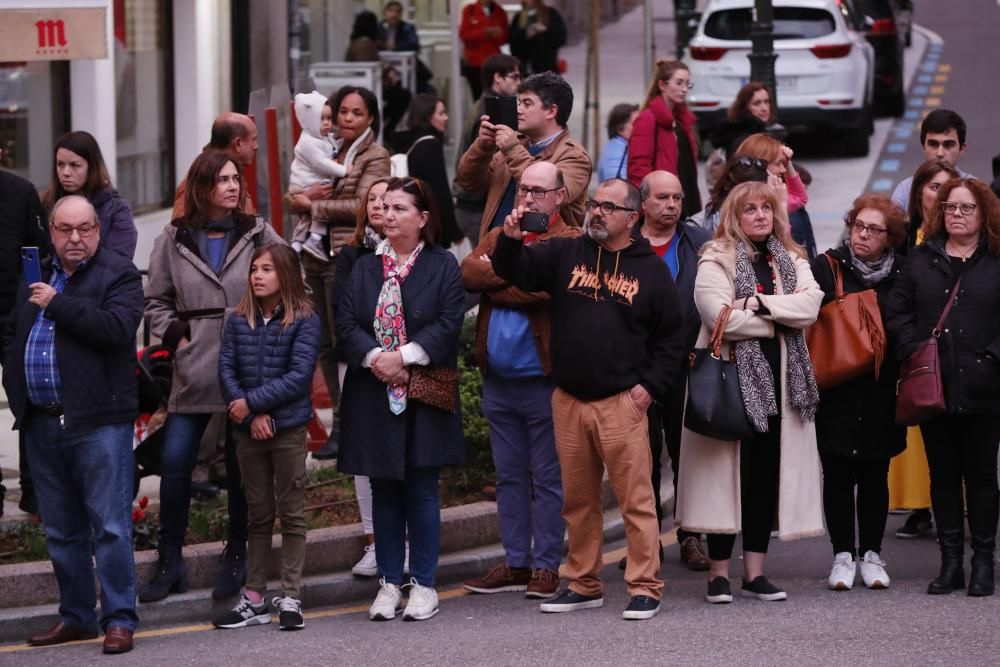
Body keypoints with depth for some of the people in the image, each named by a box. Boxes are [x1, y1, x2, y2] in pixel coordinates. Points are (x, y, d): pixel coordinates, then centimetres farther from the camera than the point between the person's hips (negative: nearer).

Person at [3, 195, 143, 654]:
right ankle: (75, 616, 21)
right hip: (42, 423, 7)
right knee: (61, 530, 12)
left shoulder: (119, 274, -3)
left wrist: (57, 304, -15)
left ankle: (119, 620, -3)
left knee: (110, 526, -7)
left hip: (98, 422, -7)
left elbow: (116, 327, -20)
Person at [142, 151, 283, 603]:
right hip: (194, 371, 1)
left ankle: (236, 559, 17)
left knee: (243, 466, 5)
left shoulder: (258, 235, 4)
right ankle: (170, 563, 4)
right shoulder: (174, 240, 7)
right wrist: (174, 335, -1)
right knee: (174, 462, -6)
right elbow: (155, 300, 14)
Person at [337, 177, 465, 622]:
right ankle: (389, 583, 13)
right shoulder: (364, 268, 11)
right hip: (373, 396, 3)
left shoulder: (442, 266, 1)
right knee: (384, 491, 7)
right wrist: (375, 358, -15)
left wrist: (404, 357, -18)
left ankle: (423, 585, 6)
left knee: (422, 491, 0)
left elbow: (448, 324, -9)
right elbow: (346, 323, 1)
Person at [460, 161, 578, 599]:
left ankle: (546, 567, 7)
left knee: (547, 478, 2)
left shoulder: (568, 243, -6)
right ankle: (515, 564, 20)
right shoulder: (499, 236, 14)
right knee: (509, 476, 12)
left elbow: (539, 287, -21)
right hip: (498, 379, 6)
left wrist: (492, 282, -8)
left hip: (543, 378, -6)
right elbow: (469, 272, -2)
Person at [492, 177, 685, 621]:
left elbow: (670, 338, 6)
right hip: (568, 401, 4)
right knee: (577, 500, 10)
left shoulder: (651, 269, 3)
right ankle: (583, 584, 20)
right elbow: (516, 272, 7)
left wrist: (650, 385, -3)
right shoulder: (566, 255, 9)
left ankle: (645, 588, -2)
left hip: (622, 402, -3)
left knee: (635, 498, -6)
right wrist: (510, 240, -13)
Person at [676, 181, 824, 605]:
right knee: (730, 473, -5)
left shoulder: (792, 261, 14)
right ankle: (719, 573, 1)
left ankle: (755, 572, 10)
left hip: (780, 379, 5)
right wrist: (780, 317, -6)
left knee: (768, 474, 5)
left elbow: (810, 305, -3)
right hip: (732, 375, -5)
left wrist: (760, 303, -15)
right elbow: (720, 316, -17)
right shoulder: (716, 260, -3)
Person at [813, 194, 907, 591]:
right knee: (838, 475, 2)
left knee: (875, 475, 7)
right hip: (835, 393, -1)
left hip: (881, 392, 2)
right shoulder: (826, 267, -2)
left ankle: (871, 554, 16)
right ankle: (843, 555, 10)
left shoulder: (899, 276, 4)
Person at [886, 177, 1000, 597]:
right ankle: (950, 562, 14)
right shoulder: (921, 260, 9)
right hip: (933, 387, 3)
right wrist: (914, 351, -7)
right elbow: (898, 311, 6)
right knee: (943, 475, 8)